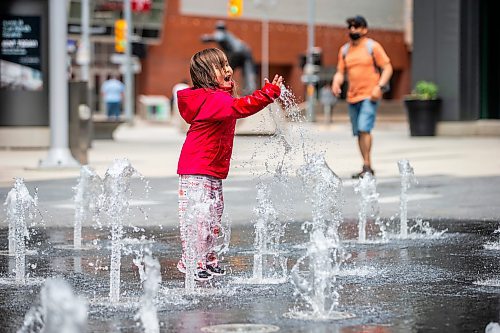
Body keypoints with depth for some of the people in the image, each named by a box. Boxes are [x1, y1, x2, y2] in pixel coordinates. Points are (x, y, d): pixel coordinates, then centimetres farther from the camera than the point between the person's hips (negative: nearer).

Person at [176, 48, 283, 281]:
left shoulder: (219, 98, 14)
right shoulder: (214, 99, -19)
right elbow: (240, 107, -37)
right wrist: (269, 94, -41)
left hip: (214, 173, 11)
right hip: (197, 172, -11)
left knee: (213, 217, 17)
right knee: (197, 217, -8)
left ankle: (207, 260, 27)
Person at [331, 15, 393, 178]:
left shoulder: (373, 47, -1)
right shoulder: (344, 50, 13)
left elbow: (387, 68, -2)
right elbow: (341, 72, 16)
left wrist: (379, 86, -15)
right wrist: (336, 82, -6)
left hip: (369, 96, -6)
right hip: (352, 97, 6)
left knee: (364, 129, -18)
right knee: (358, 132, 7)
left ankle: (367, 165, -16)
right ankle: (367, 167, 15)